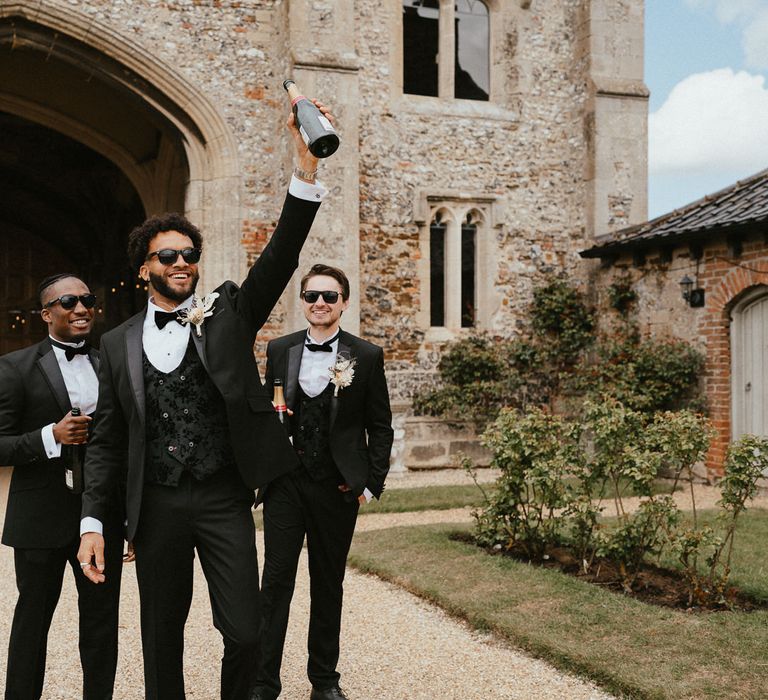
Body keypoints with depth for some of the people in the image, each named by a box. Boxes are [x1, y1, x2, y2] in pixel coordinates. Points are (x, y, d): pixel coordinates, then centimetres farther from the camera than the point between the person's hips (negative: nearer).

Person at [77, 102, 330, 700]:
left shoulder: (228, 314, 3)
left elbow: (280, 257, -12)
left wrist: (307, 166, -24)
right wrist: (92, 522, 0)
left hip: (224, 498, -1)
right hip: (156, 506, 2)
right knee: (162, 636, 13)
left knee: (244, 633, -5)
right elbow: (108, 441, 8)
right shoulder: (120, 344, 6)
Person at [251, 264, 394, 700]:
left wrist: (372, 483, -3)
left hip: (338, 485, -1)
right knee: (276, 580, -2)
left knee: (329, 584, 10)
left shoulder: (366, 356, -1)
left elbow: (380, 427, 2)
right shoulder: (279, 350, 6)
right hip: (285, 483, 1)